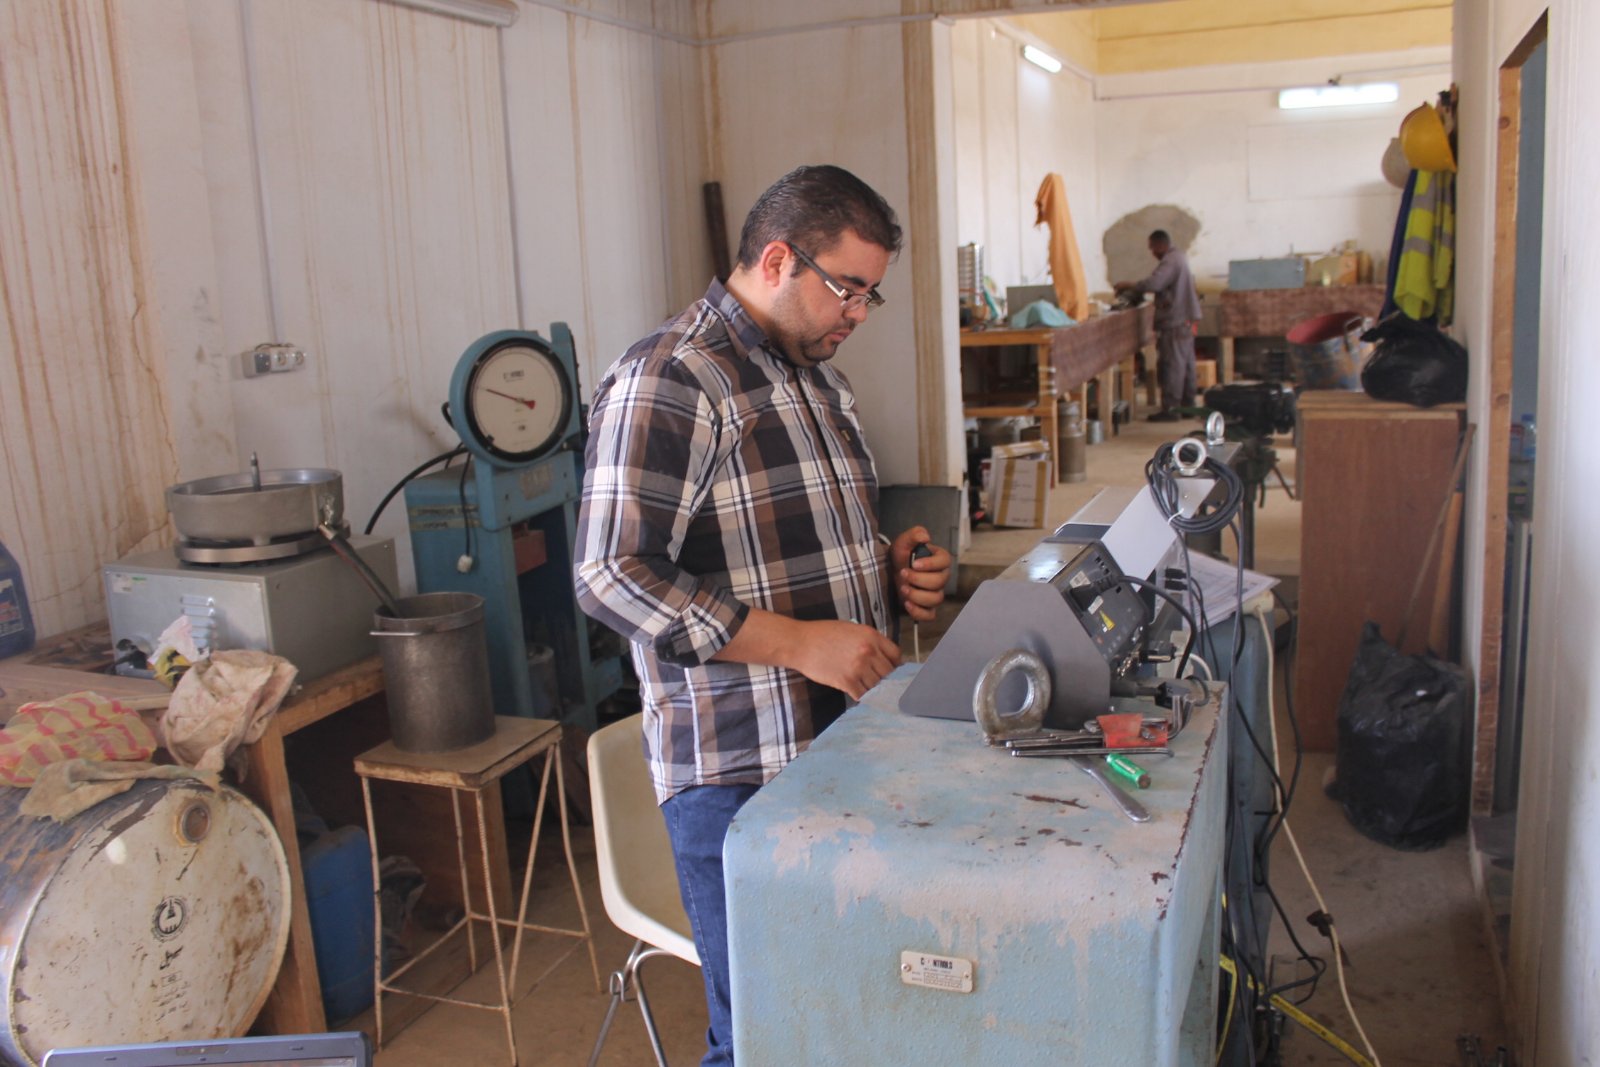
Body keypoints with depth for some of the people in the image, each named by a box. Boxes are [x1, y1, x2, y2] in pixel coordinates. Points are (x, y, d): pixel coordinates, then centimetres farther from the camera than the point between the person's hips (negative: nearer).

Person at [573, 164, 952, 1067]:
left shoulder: (818, 376, 15)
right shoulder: (668, 383, -14)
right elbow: (614, 576, -21)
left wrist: (892, 563, 4)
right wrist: (799, 643, -24)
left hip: (846, 745, 9)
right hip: (741, 777, -8)